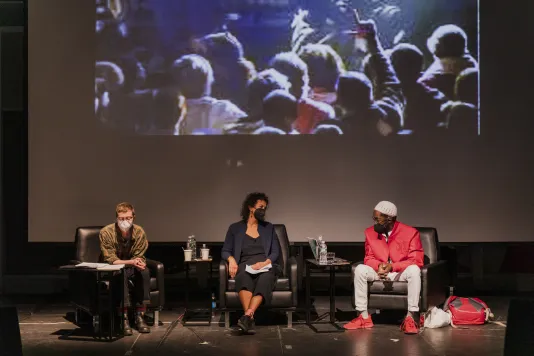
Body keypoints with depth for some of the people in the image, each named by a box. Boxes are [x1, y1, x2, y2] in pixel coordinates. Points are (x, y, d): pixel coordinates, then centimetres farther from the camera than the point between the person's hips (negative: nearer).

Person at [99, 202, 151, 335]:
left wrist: (139, 263, -31)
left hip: (132, 269, 3)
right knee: (121, 274, -36)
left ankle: (140, 316, -25)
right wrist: (131, 262, -35)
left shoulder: (139, 232, -10)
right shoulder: (106, 232, -19)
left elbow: (139, 258, -5)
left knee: (144, 272, -29)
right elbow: (110, 260, -20)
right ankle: (124, 318, -34)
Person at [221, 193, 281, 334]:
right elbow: (225, 251, 12)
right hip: (245, 266, -1)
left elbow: (275, 252, 11)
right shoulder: (235, 228, 16)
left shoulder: (269, 228, 20)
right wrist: (231, 259, -12)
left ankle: (247, 316, -52)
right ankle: (250, 319, -52)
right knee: (244, 277, -39)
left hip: (265, 266, 1)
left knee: (265, 279, -37)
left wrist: (265, 263, -10)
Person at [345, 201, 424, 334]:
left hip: (401, 273, -3)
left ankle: (411, 316, -31)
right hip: (380, 272, 3)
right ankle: (364, 316, -21)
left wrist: (392, 266, -29)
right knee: (360, 269, -24)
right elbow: (369, 258, 3)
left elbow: (417, 261, -17)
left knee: (414, 270, -36)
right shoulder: (370, 233, -5)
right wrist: (379, 266, -21)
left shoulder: (411, 233, -16)